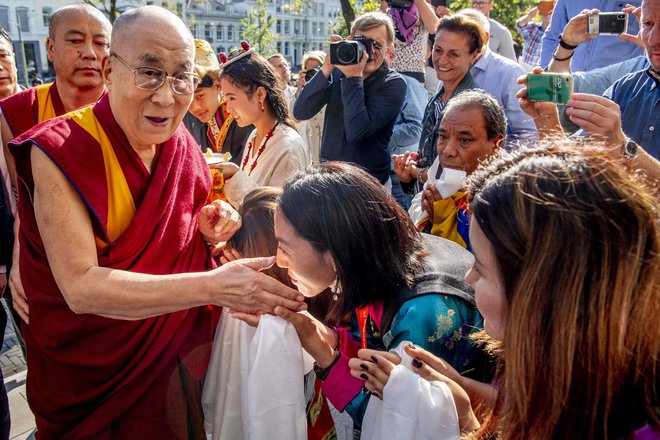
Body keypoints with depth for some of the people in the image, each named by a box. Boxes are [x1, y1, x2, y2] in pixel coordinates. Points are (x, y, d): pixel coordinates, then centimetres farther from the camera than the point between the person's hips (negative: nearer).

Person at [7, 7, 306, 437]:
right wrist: (212, 286, -41)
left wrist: (210, 229, -15)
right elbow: (80, 287, -31)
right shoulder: (59, 153, -23)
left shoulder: (183, 147, -6)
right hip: (89, 375, -4)